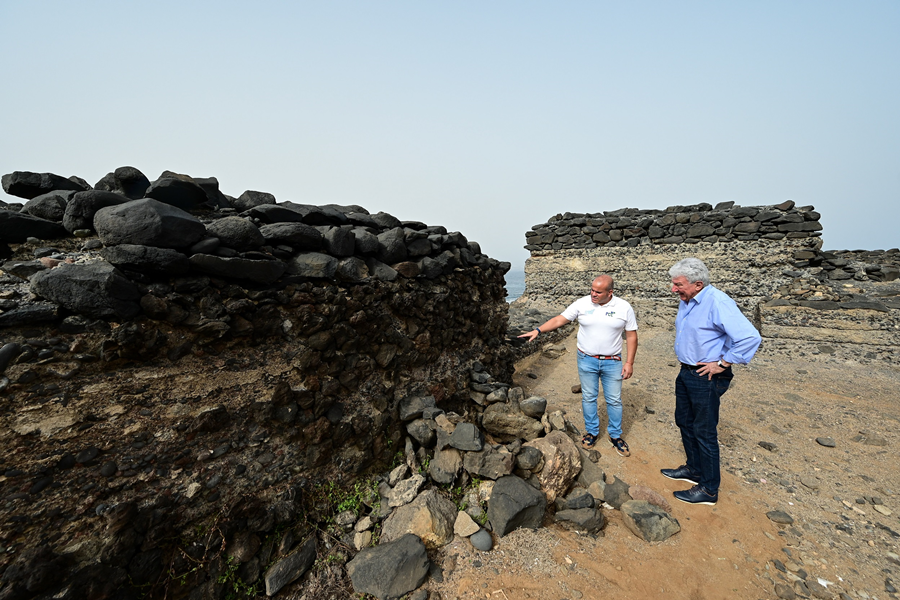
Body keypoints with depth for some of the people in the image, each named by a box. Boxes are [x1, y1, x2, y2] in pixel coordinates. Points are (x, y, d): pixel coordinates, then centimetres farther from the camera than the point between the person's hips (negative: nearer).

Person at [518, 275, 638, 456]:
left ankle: (615, 436, 30)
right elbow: (560, 319, -5)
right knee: (588, 398, 11)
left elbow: (631, 335, -1)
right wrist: (538, 330, -15)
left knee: (614, 400, 10)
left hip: (612, 362, 0)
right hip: (587, 360, 0)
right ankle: (592, 431, 31)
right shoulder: (582, 304, -7)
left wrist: (629, 362, -4)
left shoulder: (624, 308, -6)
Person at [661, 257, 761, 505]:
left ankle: (709, 489, 20)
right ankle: (694, 470, 39)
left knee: (704, 432, 3)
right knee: (684, 422, 20)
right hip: (686, 373, 9)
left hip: (706, 378, -9)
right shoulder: (686, 301, 6)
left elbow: (750, 337, -29)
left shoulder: (717, 302, -23)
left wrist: (722, 364, -21)